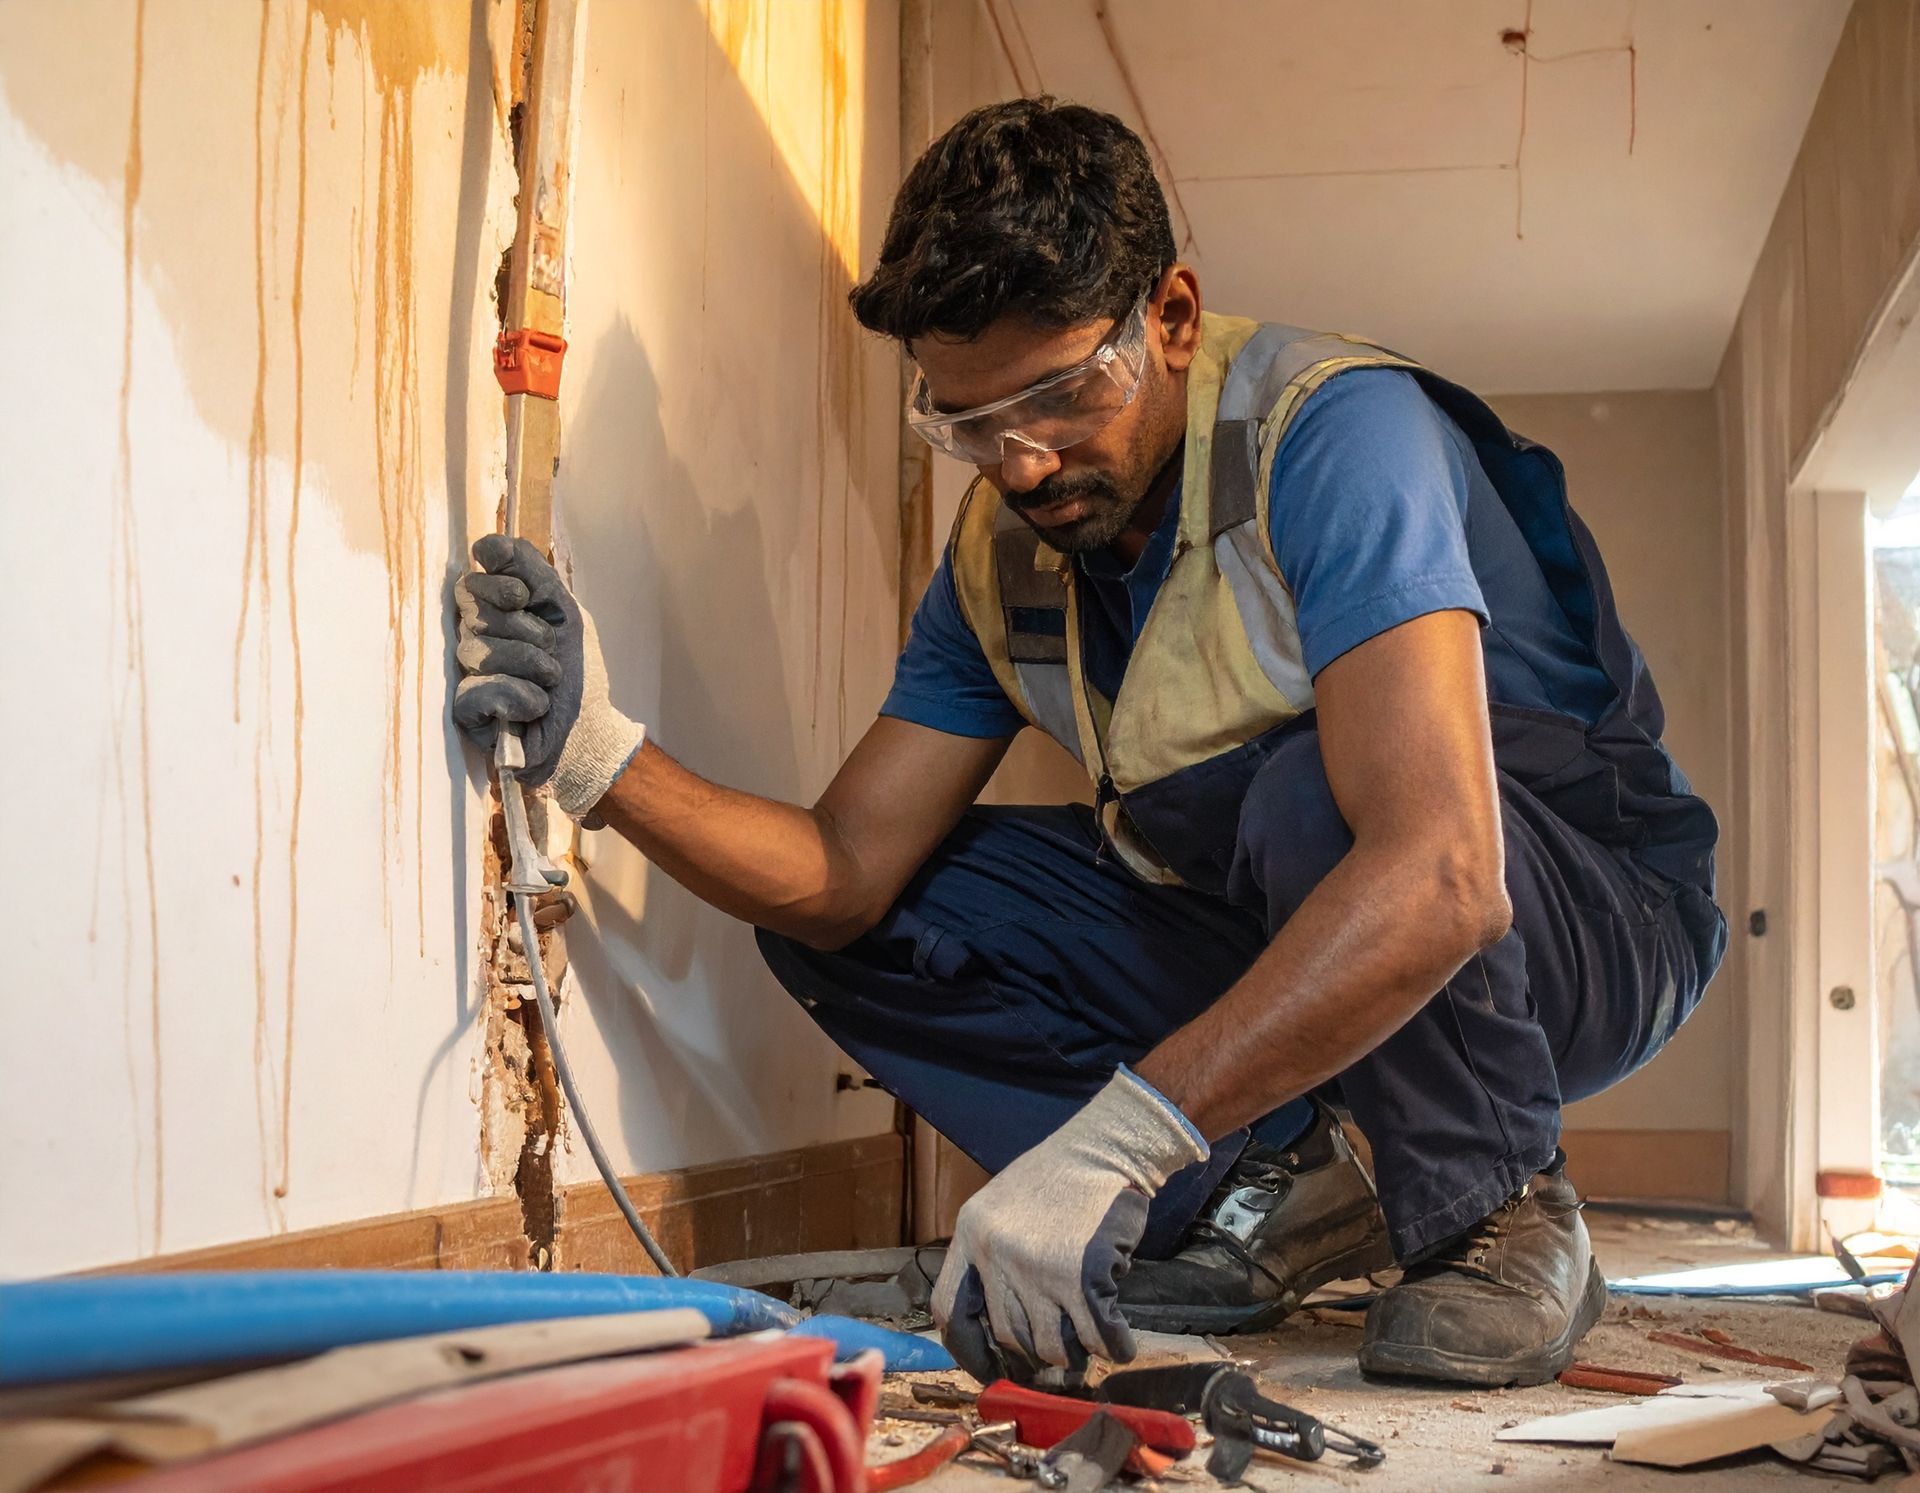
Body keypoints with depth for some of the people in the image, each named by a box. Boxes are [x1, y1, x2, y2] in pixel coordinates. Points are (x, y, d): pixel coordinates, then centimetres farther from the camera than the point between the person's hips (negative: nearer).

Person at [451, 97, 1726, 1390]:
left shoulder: (1334, 432, -27)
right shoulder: (1001, 557, -4)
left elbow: (1438, 880, -40)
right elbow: (847, 874, -4)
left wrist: (1111, 1138, -45)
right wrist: (598, 755, -22)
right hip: (1282, 949, 6)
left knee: (1311, 799, -39)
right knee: (832, 930, -6)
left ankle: (1500, 1208, -13)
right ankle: (1261, 1192, -1)